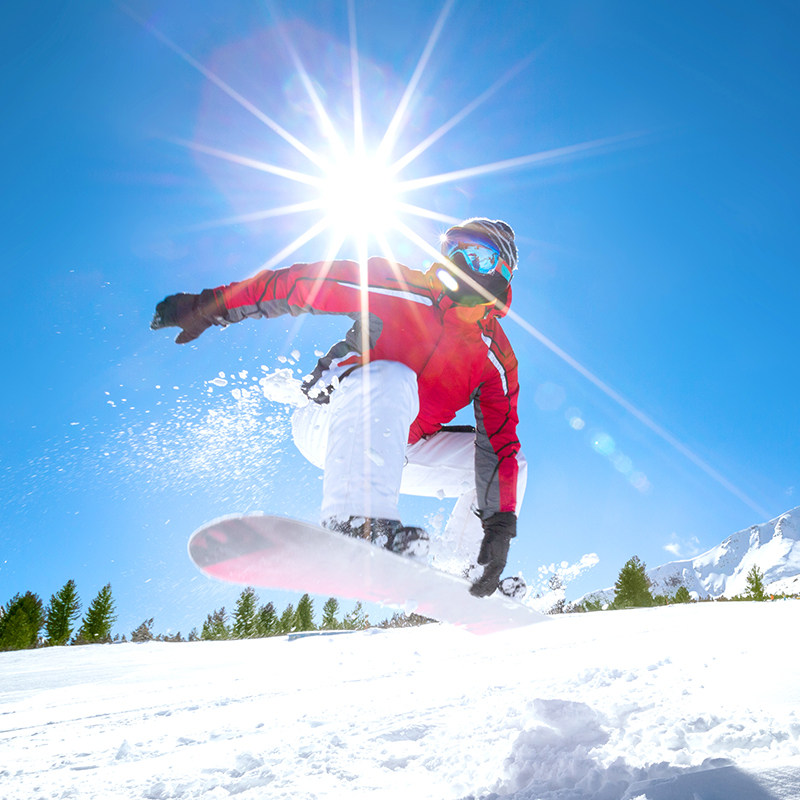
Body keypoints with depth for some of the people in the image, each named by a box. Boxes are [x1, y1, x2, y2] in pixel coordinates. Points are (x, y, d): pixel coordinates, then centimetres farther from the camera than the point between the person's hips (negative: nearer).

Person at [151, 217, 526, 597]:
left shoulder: (496, 359, -5)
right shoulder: (396, 288, -13)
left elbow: (499, 445, -9)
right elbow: (295, 284, -9)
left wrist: (500, 526, -21)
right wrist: (208, 307, -8)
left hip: (396, 450, 5)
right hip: (327, 428, -4)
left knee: (509, 462, -3)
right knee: (392, 378, -35)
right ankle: (357, 524, -51)